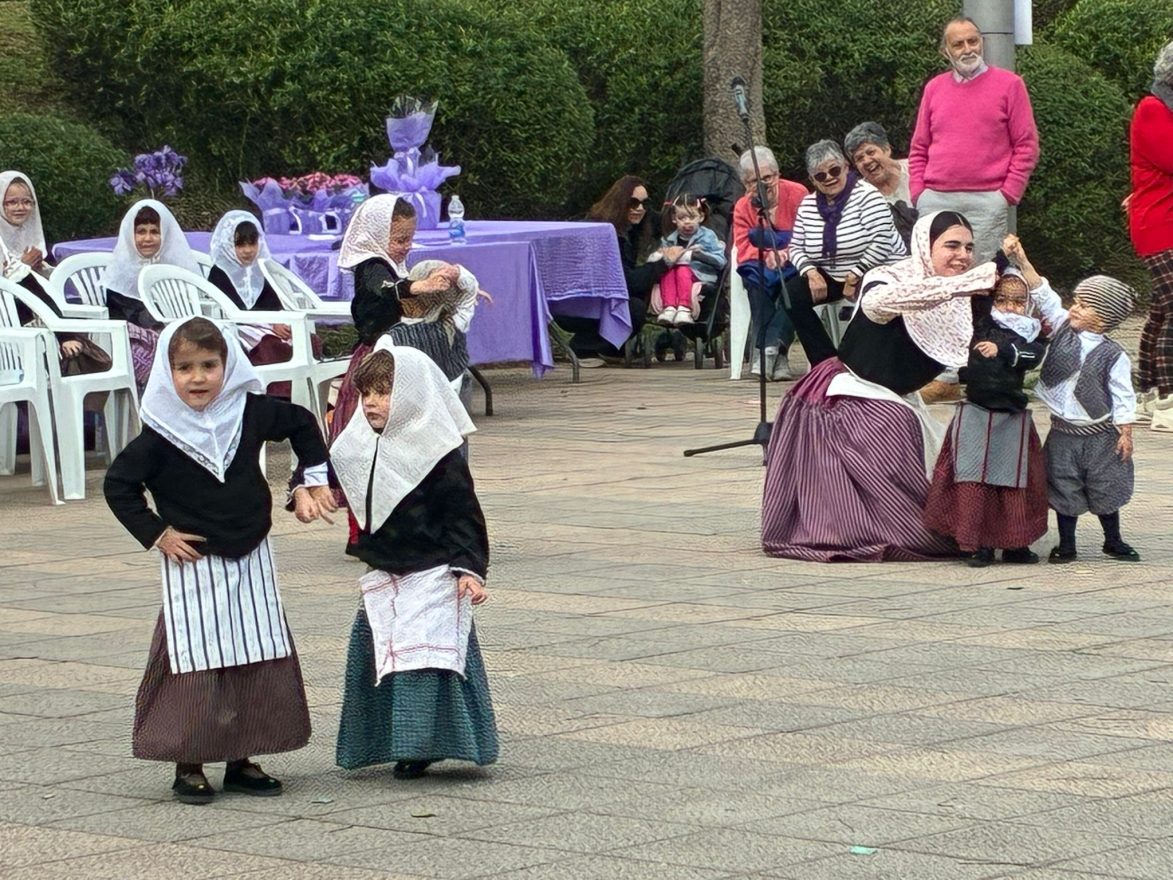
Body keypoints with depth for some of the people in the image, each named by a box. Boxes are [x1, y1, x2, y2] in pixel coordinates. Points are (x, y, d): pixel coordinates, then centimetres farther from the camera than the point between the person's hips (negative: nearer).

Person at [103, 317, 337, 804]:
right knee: (195, 664, -5)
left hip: (251, 562, 4)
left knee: (262, 663, 5)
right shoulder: (162, 436, -11)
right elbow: (118, 485, -4)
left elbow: (301, 423, 16)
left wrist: (315, 479, 12)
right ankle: (188, 766, 3)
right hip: (193, 565, -4)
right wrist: (156, 534, -7)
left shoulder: (250, 413, -2)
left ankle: (242, 760, 15)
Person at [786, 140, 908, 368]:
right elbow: (796, 247, 8)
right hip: (831, 277, 6)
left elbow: (883, 242, -21)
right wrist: (811, 272, -13)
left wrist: (855, 277, -21)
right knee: (793, 294, -15)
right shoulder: (808, 205, 6)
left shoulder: (866, 195, -13)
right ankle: (825, 362, -10)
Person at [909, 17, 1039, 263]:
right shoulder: (934, 88, 14)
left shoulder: (1009, 84, 4)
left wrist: (1008, 194, -6)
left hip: (987, 202, -3)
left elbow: (1027, 146, 1)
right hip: (934, 202, 3)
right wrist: (918, 193, 4)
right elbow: (919, 150, 17)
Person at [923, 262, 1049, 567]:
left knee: (1014, 479, 5)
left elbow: (1032, 357, -12)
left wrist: (1001, 350, -24)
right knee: (974, 478, -5)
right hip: (976, 413, -1)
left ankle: (1015, 544, 14)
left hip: (1013, 416, 1)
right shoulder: (982, 322, 7)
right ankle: (977, 544, -1)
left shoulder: (1032, 336, 6)